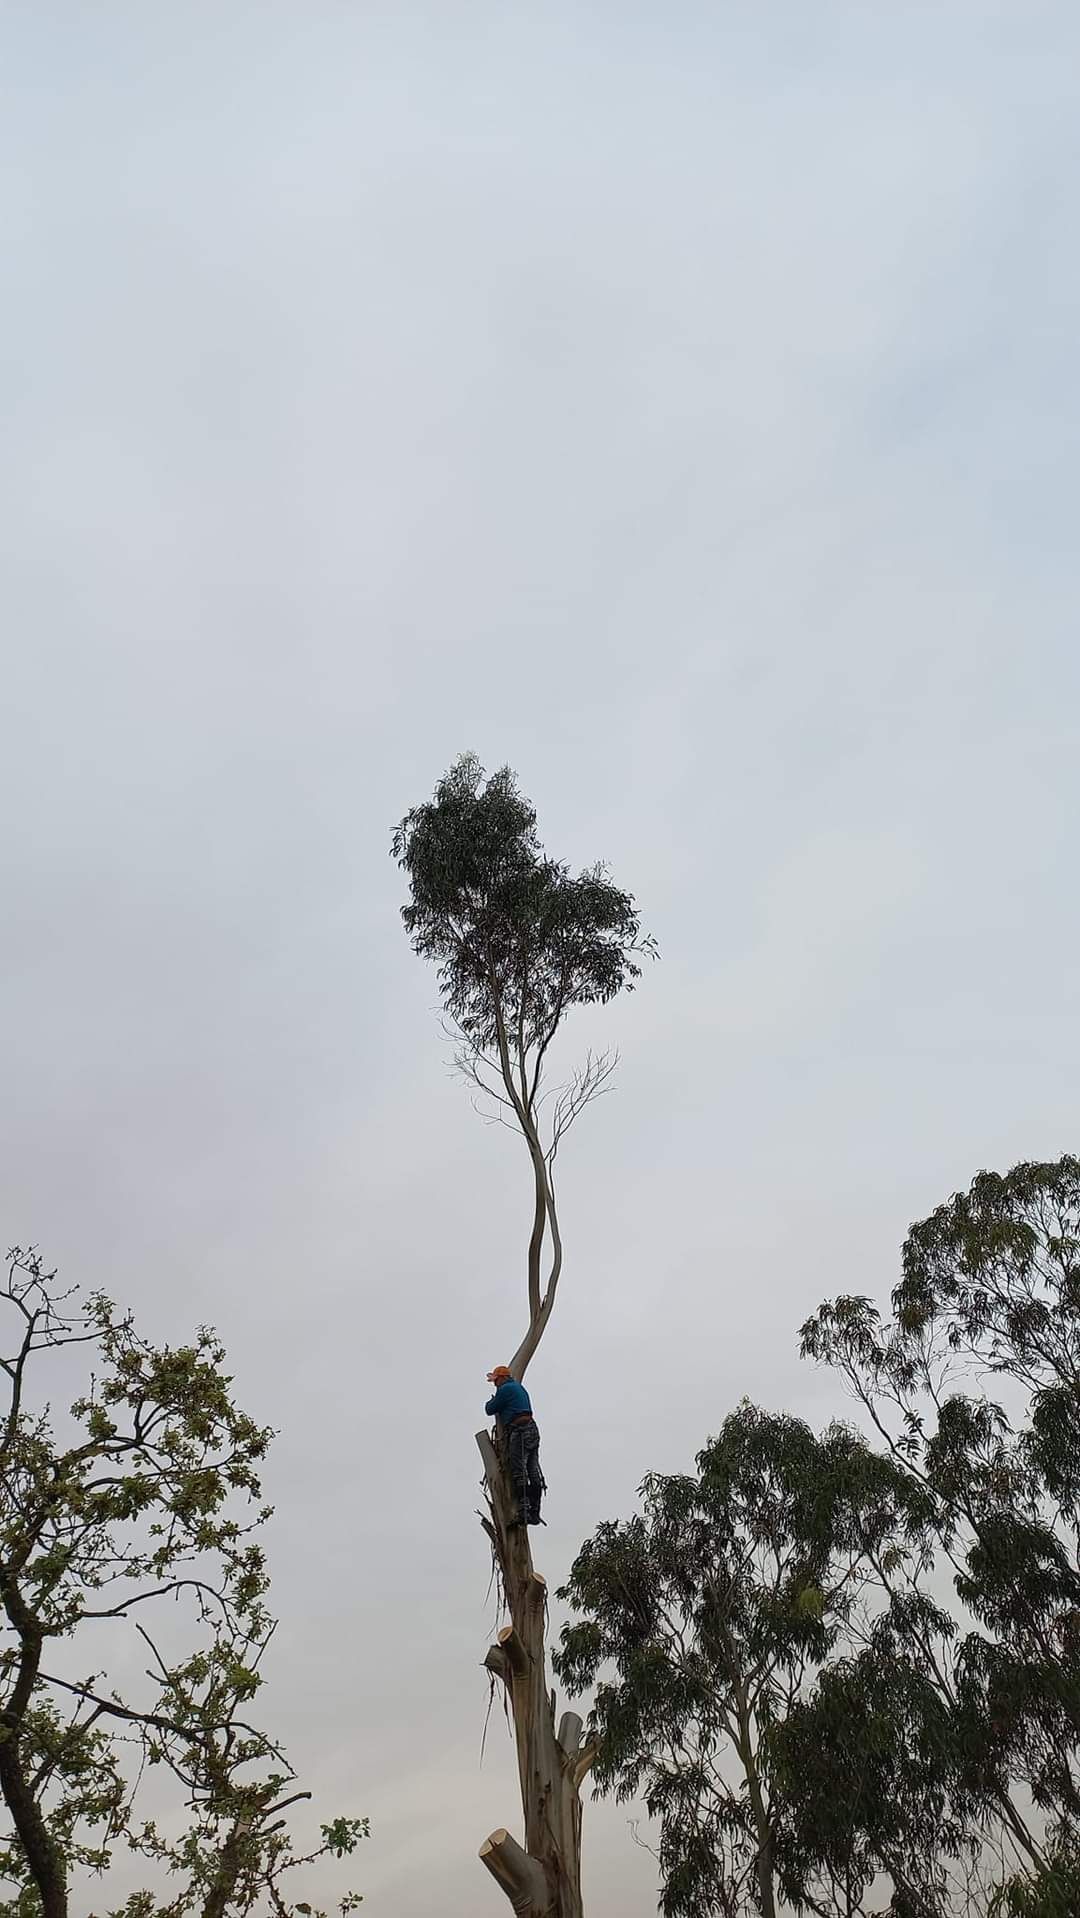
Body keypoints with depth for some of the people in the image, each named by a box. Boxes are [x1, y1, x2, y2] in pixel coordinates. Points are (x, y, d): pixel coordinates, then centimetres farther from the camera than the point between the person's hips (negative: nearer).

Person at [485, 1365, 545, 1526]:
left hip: (518, 1433, -9)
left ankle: (524, 1511, -18)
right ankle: (534, 1512, 3)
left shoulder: (505, 1389, -3)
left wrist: (491, 1400, 22)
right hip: (532, 1431, 9)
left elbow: (490, 1410, 3)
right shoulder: (519, 1387, 24)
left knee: (519, 1474, -11)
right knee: (534, 1475, 4)